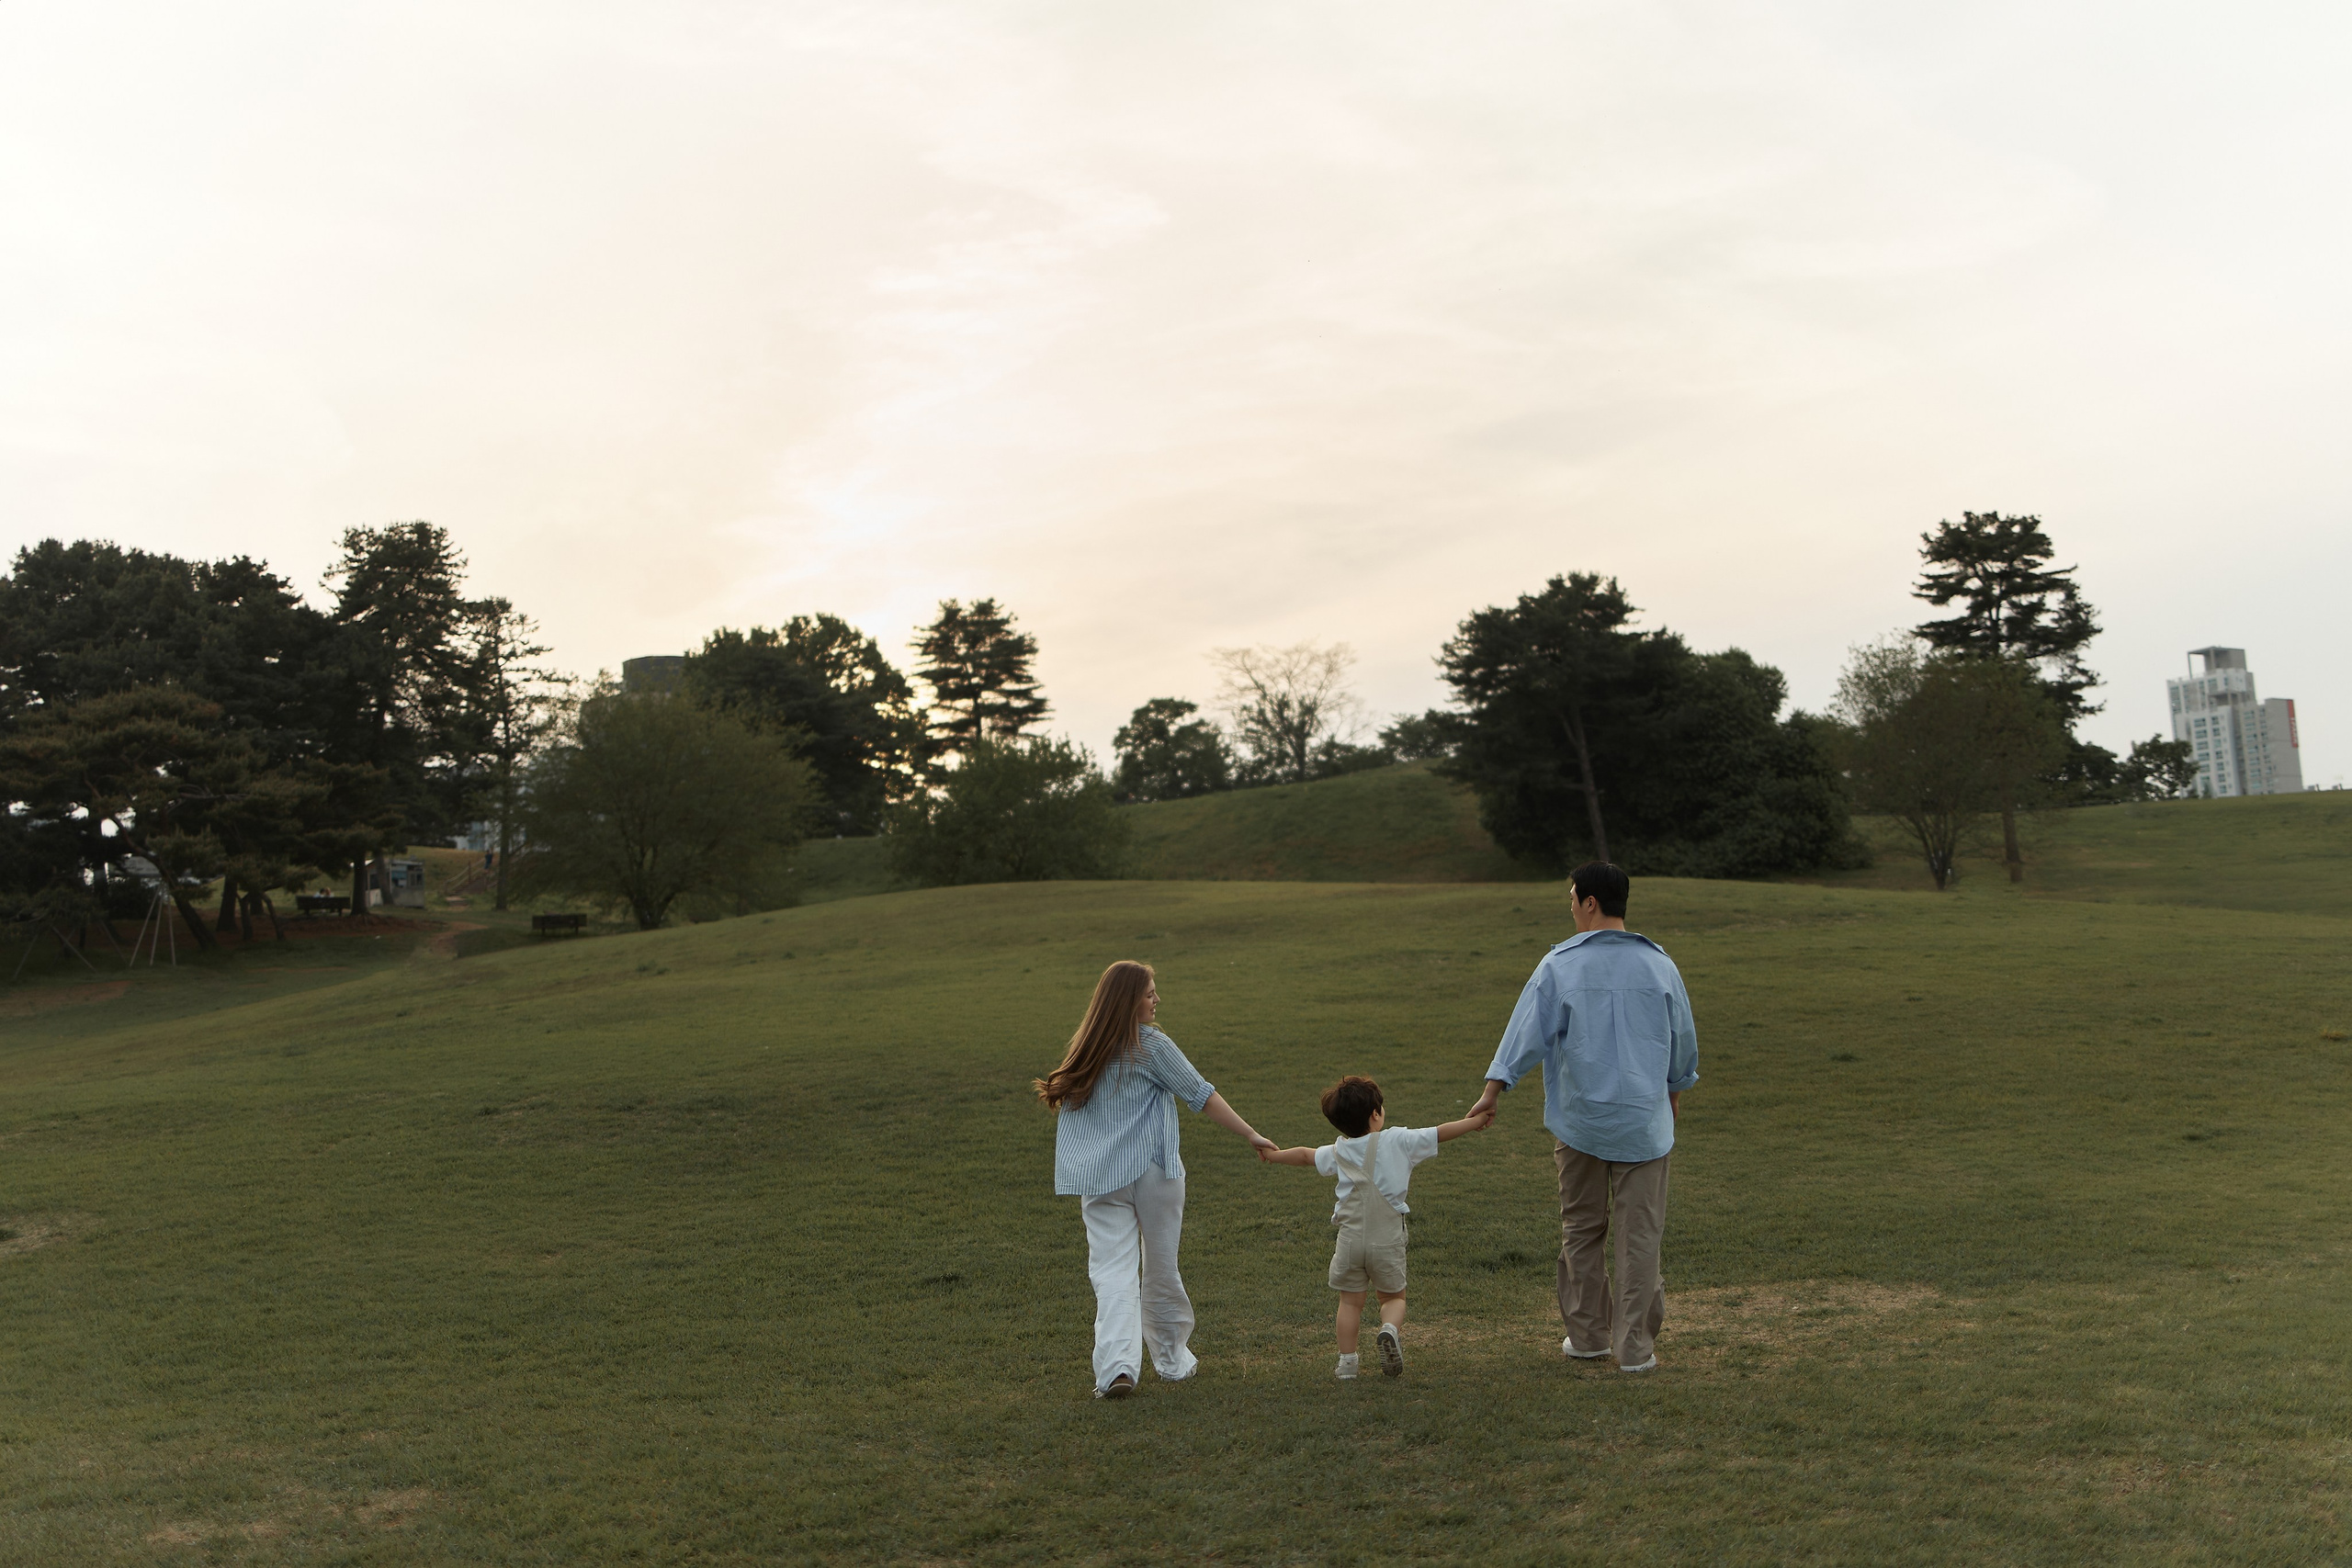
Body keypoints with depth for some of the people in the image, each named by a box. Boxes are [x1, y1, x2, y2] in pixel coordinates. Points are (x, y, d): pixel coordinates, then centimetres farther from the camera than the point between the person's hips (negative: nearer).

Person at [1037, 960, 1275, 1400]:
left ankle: (1117, 1365, -17)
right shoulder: (1151, 1045, -8)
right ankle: (1173, 1359, 25)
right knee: (1161, 1268, 12)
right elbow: (1202, 1095, -8)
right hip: (1153, 1171, -3)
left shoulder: (1084, 1048, 7)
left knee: (1112, 1271, -2)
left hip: (1099, 1177, 3)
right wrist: (1250, 1134, -5)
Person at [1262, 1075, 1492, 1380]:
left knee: (1350, 1301, 13)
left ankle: (1347, 1361, 10)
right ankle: (1390, 1330, -15)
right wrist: (1476, 1121, 16)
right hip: (1388, 1239, -2)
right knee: (1393, 1297, 14)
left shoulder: (1337, 1152, 7)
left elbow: (1305, 1155, 23)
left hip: (1350, 1238, 2)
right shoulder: (1398, 1140, -3)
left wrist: (1274, 1155, 41)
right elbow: (1441, 1133, 3)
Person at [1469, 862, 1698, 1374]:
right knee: (1639, 1235, 5)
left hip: (1580, 1120, -1)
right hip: (1644, 1120, 1)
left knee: (1581, 1230, 14)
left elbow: (1527, 1031, -4)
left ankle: (1587, 1335, 22)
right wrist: (1675, 1091, 29)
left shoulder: (1559, 966, -6)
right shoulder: (1658, 964, 2)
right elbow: (1683, 1039, 13)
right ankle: (1634, 1346, 6)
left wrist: (1493, 1089, 4)